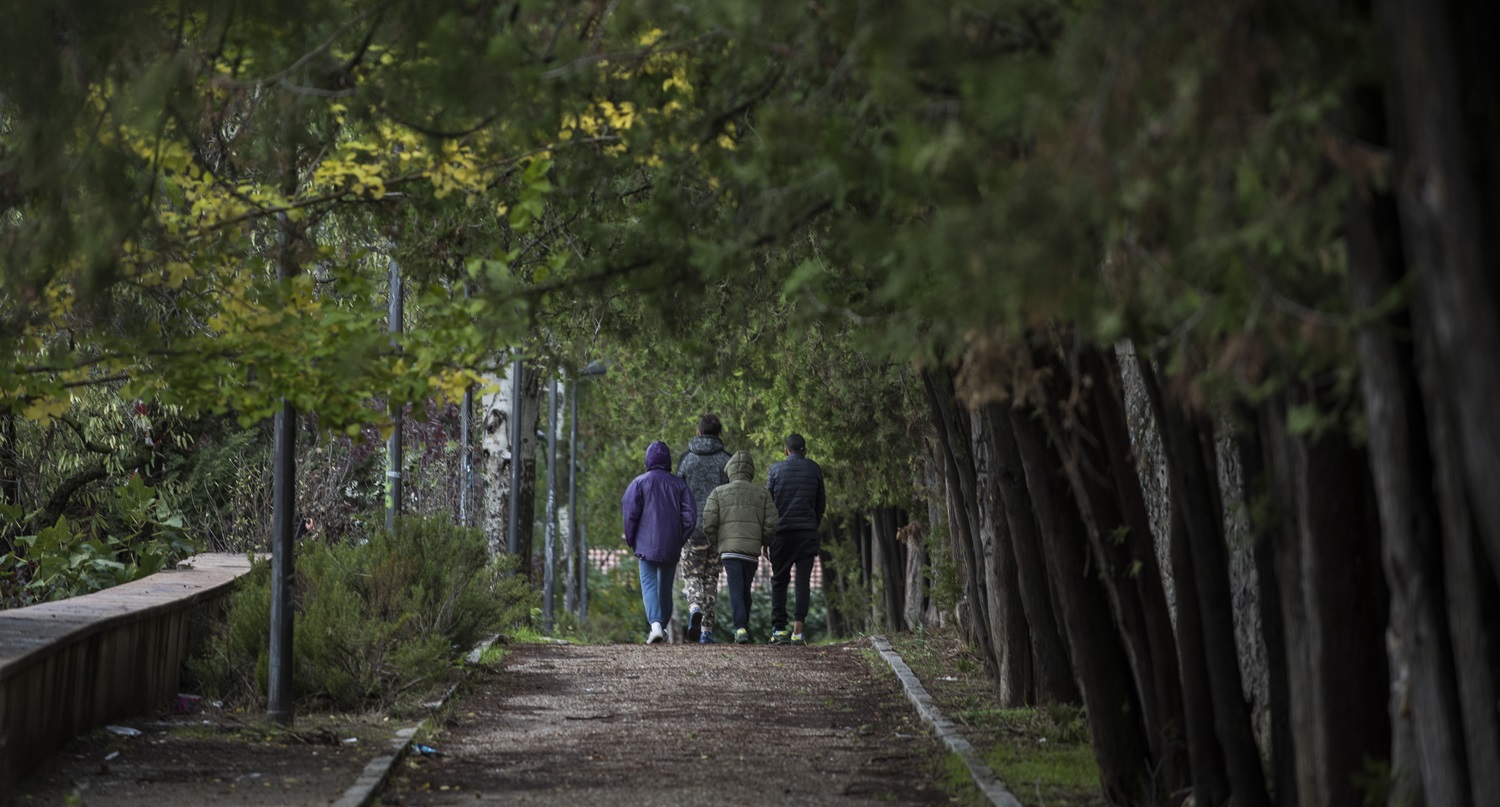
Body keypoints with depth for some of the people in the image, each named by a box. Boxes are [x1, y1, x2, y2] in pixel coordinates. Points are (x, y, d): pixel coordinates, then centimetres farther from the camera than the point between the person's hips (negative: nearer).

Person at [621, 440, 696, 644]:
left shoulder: (639, 482, -2)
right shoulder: (679, 484, 6)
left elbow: (630, 513, -8)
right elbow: (690, 515, 1)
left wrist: (631, 540, 3)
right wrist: (680, 540, 10)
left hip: (646, 543, -3)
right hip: (671, 547, 3)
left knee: (649, 584, -6)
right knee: (666, 587, 14)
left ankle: (655, 624, -26)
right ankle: (662, 626, 24)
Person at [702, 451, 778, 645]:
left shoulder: (719, 493, 5)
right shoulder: (762, 494, 8)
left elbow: (709, 522, -2)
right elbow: (771, 523, 2)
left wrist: (713, 544, 13)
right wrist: (765, 542, 20)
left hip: (729, 549, -2)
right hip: (752, 549, 2)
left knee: (736, 590, -6)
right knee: (745, 590, 16)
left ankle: (740, 628, -20)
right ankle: (744, 627, 19)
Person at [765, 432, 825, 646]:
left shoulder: (776, 469, 3)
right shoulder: (814, 469, 6)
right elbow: (820, 502, 10)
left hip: (781, 532, 0)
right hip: (807, 532, 0)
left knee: (779, 581, 9)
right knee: (803, 581, 0)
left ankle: (778, 629, 2)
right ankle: (798, 630, -9)